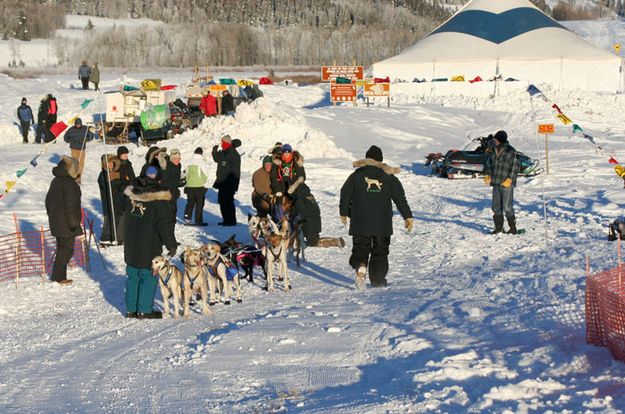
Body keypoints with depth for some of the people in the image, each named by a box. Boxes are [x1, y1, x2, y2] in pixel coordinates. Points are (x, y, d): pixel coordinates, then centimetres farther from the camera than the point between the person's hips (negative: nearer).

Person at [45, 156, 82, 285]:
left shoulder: (56, 181, 10)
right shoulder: (69, 183, -19)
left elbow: (48, 200, 19)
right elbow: (70, 205, -22)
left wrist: (51, 215, 28)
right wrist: (74, 224, -17)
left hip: (56, 222, 9)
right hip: (66, 225, -9)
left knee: (61, 248, 18)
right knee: (67, 250, 0)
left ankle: (59, 276, 23)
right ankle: (59, 276, 4)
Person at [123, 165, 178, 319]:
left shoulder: (132, 194, 6)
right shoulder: (159, 200, -15)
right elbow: (165, 224, -14)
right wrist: (171, 245, -7)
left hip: (131, 244, 6)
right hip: (150, 247, -6)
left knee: (133, 276, 14)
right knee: (149, 276, 3)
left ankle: (131, 309, 19)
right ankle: (145, 310, 5)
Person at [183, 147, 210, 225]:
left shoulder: (190, 162, 5)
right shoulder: (202, 162, -8)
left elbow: (186, 173, 10)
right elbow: (205, 175, -9)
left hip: (189, 186, 5)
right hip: (199, 186, -5)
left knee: (190, 203, 15)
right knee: (199, 204, 2)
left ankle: (187, 217, 8)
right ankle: (198, 221, 1)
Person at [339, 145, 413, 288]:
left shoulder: (357, 175, 2)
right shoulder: (389, 177, 4)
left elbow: (345, 194, 4)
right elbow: (400, 198, 4)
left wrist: (344, 212, 15)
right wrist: (407, 216, 7)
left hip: (360, 223, 0)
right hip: (383, 223, 1)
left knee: (360, 249, 6)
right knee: (380, 251, 10)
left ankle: (360, 266, -24)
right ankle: (378, 281, 8)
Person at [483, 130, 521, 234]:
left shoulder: (510, 151, -9)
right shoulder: (495, 151, 13)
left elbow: (515, 166, -11)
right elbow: (489, 163, 23)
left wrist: (509, 179, -16)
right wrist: (488, 175, 10)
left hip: (506, 184, -8)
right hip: (496, 183, 8)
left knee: (507, 207, -8)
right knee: (496, 206, 9)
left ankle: (513, 228, 1)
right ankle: (498, 227, 18)